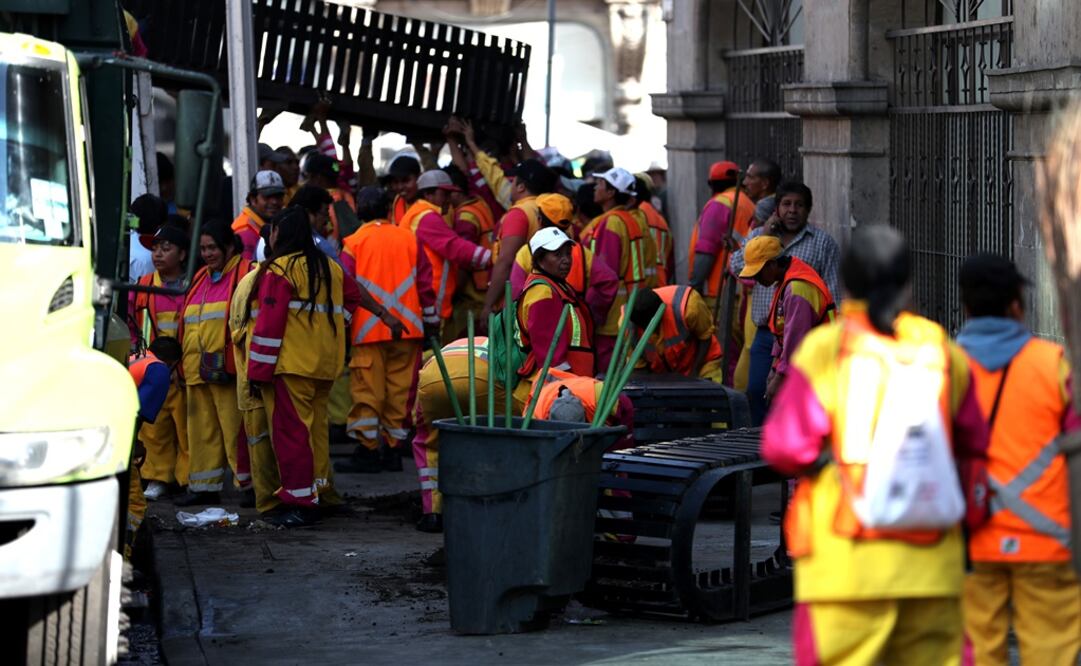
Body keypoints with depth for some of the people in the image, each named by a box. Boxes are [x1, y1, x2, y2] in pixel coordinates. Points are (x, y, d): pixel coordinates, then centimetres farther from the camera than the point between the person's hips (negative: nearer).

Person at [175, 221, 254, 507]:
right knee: (202, 429, 11)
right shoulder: (201, 278, 20)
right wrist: (185, 361, 20)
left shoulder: (245, 273, -4)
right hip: (197, 370, 8)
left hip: (227, 369, -8)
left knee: (235, 428, -7)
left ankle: (250, 484, 1)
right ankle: (204, 486, 17)